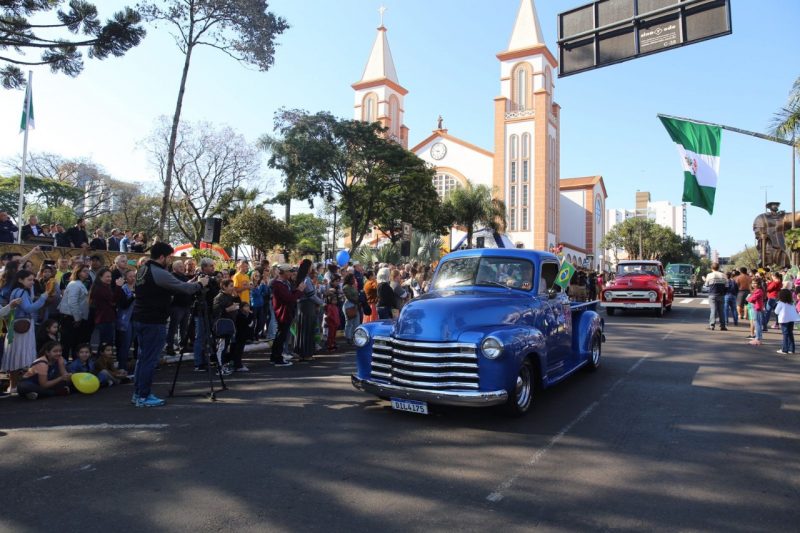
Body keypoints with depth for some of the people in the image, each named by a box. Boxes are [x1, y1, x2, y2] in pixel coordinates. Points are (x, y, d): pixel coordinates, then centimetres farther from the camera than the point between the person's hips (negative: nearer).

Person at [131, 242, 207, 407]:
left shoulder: (142, 270, 12)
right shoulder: (159, 273, -17)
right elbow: (184, 288, -14)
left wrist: (191, 283, 15)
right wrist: (200, 284, 3)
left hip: (140, 319, 9)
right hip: (153, 322, -9)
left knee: (143, 357, 16)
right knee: (150, 360, -2)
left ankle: (138, 394, 23)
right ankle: (143, 397, 4)